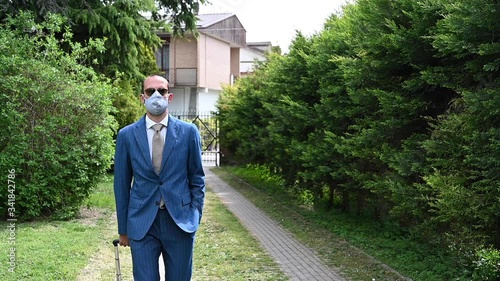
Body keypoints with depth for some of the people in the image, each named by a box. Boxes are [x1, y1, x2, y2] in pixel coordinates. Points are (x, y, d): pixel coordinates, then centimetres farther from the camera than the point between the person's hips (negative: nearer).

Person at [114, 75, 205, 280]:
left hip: (180, 221, 0)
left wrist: (195, 216, 1)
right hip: (142, 223, 0)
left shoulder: (188, 132, 1)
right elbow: (122, 184, 6)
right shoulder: (127, 135, 1)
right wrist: (123, 228, 7)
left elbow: (197, 178, 7)